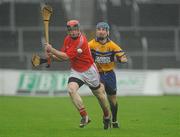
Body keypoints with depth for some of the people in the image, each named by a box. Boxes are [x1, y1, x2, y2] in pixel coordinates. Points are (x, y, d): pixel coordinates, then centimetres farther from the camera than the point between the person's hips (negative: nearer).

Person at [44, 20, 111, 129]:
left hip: (89, 71, -5)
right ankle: (85, 116, -14)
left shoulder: (81, 41, -27)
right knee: (71, 89, -21)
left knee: (99, 94, 11)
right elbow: (62, 57, 2)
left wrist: (51, 49, -27)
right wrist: (52, 55, -17)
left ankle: (107, 116, 36)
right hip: (76, 71, 5)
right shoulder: (68, 39, -3)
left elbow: (66, 56, -29)